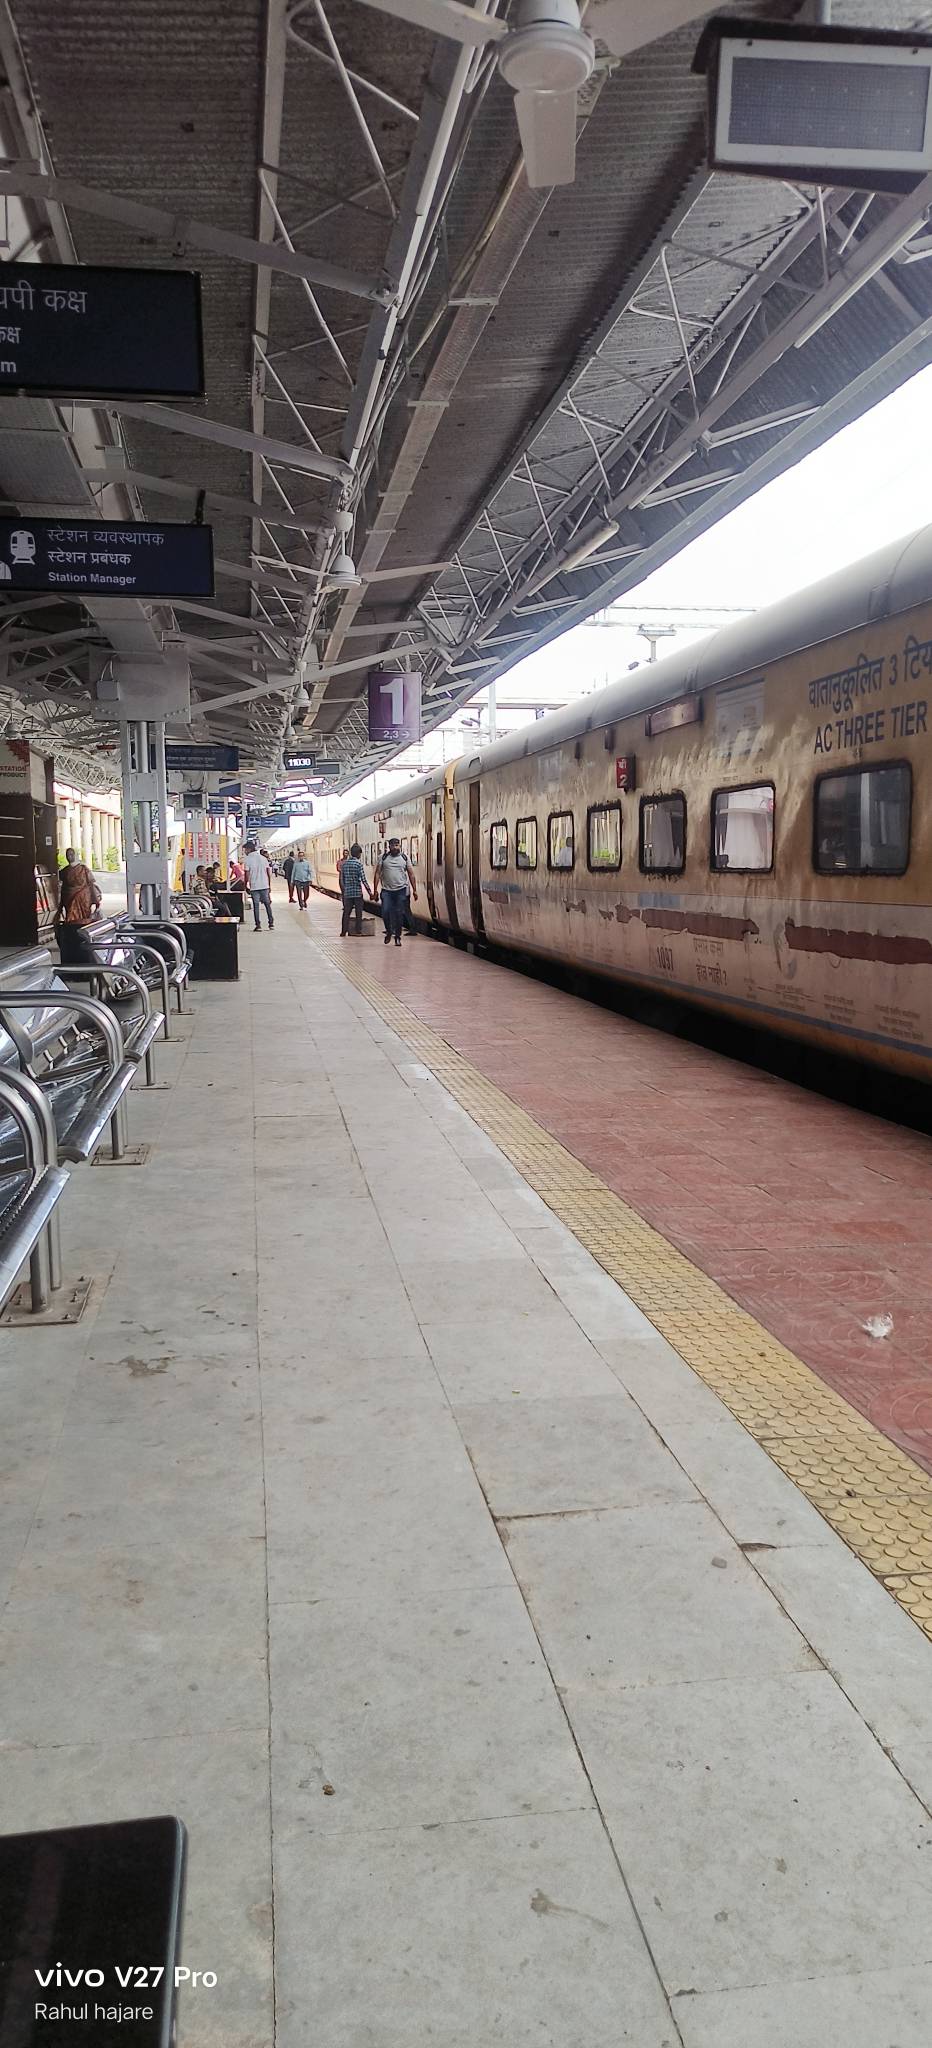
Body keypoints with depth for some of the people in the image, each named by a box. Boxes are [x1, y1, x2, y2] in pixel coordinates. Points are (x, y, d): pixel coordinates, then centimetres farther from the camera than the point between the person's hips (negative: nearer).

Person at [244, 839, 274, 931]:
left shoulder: (248, 859, -6)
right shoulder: (263, 858, 8)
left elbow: (247, 874, -9)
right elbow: (269, 872, 7)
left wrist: (246, 884, 4)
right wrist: (269, 885, 13)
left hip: (254, 886, -4)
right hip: (265, 885, 4)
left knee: (256, 905, 2)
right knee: (267, 904, 11)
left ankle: (258, 925, -1)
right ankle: (271, 924, 11)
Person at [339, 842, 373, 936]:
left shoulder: (344, 863, 6)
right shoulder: (358, 863, -10)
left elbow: (342, 879, 10)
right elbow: (364, 880, -14)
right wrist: (370, 892, -9)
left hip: (347, 893, 4)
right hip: (357, 892, -4)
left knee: (346, 912, 10)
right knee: (358, 913, 4)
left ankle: (344, 931, 8)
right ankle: (358, 931, 6)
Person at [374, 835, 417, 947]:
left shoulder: (404, 858, 8)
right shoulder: (384, 858, 7)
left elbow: (411, 874, 8)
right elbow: (378, 873, 6)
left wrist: (414, 890, 2)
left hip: (401, 890, 0)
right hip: (386, 890, 0)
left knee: (399, 914, 0)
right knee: (385, 912, -11)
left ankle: (397, 936, 13)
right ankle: (389, 932, 14)